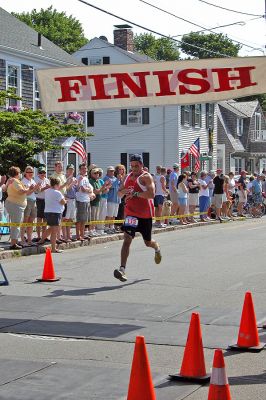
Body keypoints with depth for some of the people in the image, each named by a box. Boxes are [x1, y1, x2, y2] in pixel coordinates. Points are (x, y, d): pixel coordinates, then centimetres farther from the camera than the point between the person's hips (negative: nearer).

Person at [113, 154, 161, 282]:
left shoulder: (146, 177, -12)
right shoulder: (128, 177, 8)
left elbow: (152, 194, -25)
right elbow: (119, 192, 17)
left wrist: (135, 193, -30)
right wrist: (124, 191, -6)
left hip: (145, 214, -4)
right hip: (130, 212, 4)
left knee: (148, 242, 14)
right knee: (127, 239, -14)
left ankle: (157, 248, 52)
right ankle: (122, 269, -22)